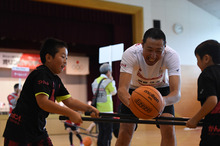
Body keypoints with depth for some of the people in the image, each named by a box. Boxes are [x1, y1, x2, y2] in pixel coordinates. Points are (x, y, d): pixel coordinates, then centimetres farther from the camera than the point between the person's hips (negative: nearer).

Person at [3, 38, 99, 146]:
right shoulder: (41, 74, -17)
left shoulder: (56, 80, 11)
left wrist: (89, 108, -5)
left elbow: (69, 101, 10)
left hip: (38, 129, 9)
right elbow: (43, 102, -28)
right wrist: (70, 113, -29)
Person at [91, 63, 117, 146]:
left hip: (98, 110, 7)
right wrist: (112, 80, 10)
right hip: (106, 111, -7)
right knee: (108, 132, -2)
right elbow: (114, 92, 1)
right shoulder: (108, 81, -9)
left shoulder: (95, 81, 10)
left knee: (101, 132, 13)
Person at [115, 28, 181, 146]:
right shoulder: (130, 54, -35)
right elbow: (122, 88, -43)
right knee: (125, 130, -11)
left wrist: (163, 101, -63)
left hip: (160, 88, 1)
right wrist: (131, 102, -66)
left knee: (168, 128, -17)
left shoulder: (171, 56, -33)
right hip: (135, 88, 0)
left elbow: (177, 93, -40)